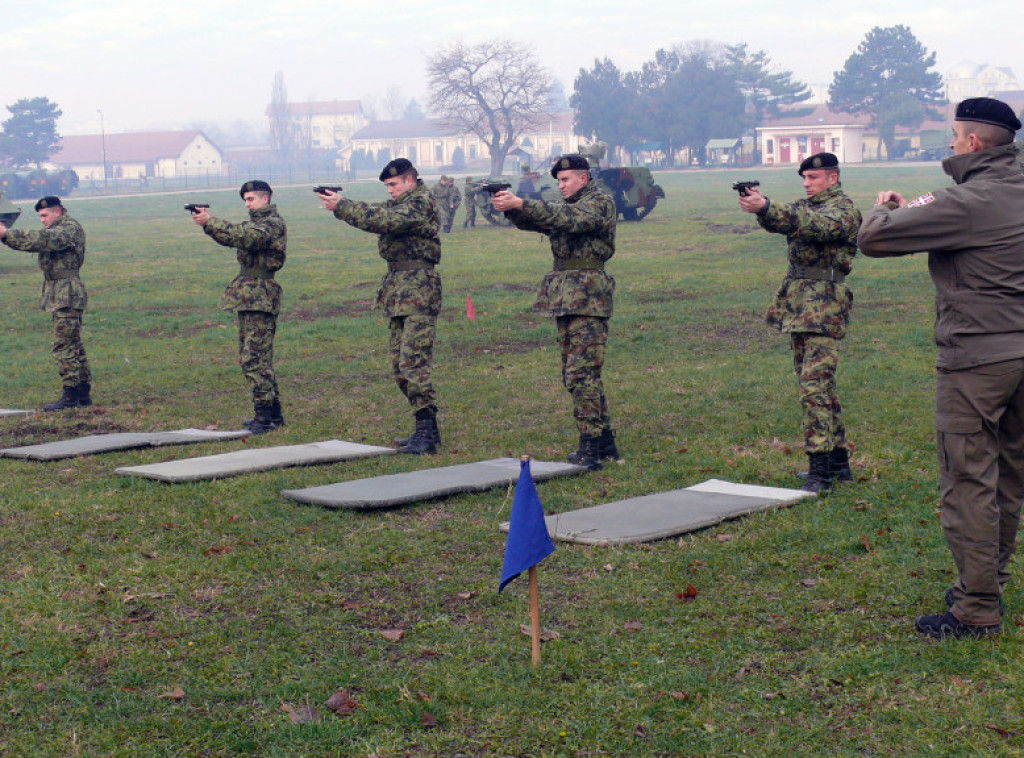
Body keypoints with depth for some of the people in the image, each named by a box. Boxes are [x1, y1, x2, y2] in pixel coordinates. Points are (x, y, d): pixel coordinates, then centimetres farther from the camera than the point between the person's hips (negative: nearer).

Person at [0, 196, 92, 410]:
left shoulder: (70, 228, -13)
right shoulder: (53, 230, 19)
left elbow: (41, 240, -25)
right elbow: (35, 240, 11)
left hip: (67, 294, -10)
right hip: (57, 294, 10)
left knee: (64, 345, -10)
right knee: (73, 345, 12)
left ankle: (71, 396, -8)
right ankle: (83, 394, 17)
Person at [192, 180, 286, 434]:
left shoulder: (273, 223, -9)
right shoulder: (255, 222, 20)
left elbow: (246, 237, -25)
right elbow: (232, 236, 10)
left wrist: (209, 221, -27)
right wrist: (208, 223, -8)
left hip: (260, 298, -10)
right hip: (247, 298, 10)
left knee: (255, 359, -13)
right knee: (257, 358, 13)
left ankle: (265, 415, -12)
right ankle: (273, 411, 19)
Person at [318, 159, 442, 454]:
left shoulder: (421, 203, -12)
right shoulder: (400, 203, 19)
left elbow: (382, 220, -22)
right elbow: (374, 212, 12)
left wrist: (340, 206, -19)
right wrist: (340, 203, -5)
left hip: (418, 293, -10)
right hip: (399, 293, 10)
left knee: (414, 361, -14)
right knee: (400, 366, 11)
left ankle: (426, 432, -13)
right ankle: (428, 429, 17)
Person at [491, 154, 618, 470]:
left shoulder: (600, 203, -6)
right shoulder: (566, 205, 20)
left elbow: (570, 219, -24)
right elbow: (531, 221, 10)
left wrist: (521, 203, -29)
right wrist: (510, 207, -12)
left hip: (588, 296, -9)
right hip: (564, 297, 9)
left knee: (582, 373, -13)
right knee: (574, 374, 11)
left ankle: (591, 448, -12)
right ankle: (605, 441, 18)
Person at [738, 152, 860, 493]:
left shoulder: (843, 210, -8)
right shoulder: (805, 206, 16)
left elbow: (817, 225, -28)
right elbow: (780, 222, -2)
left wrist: (766, 207, -38)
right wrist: (760, 207, -26)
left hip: (825, 308, -9)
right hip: (797, 306, 9)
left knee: (814, 386, -15)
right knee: (821, 387, 13)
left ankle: (820, 470, -14)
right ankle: (839, 461, 21)